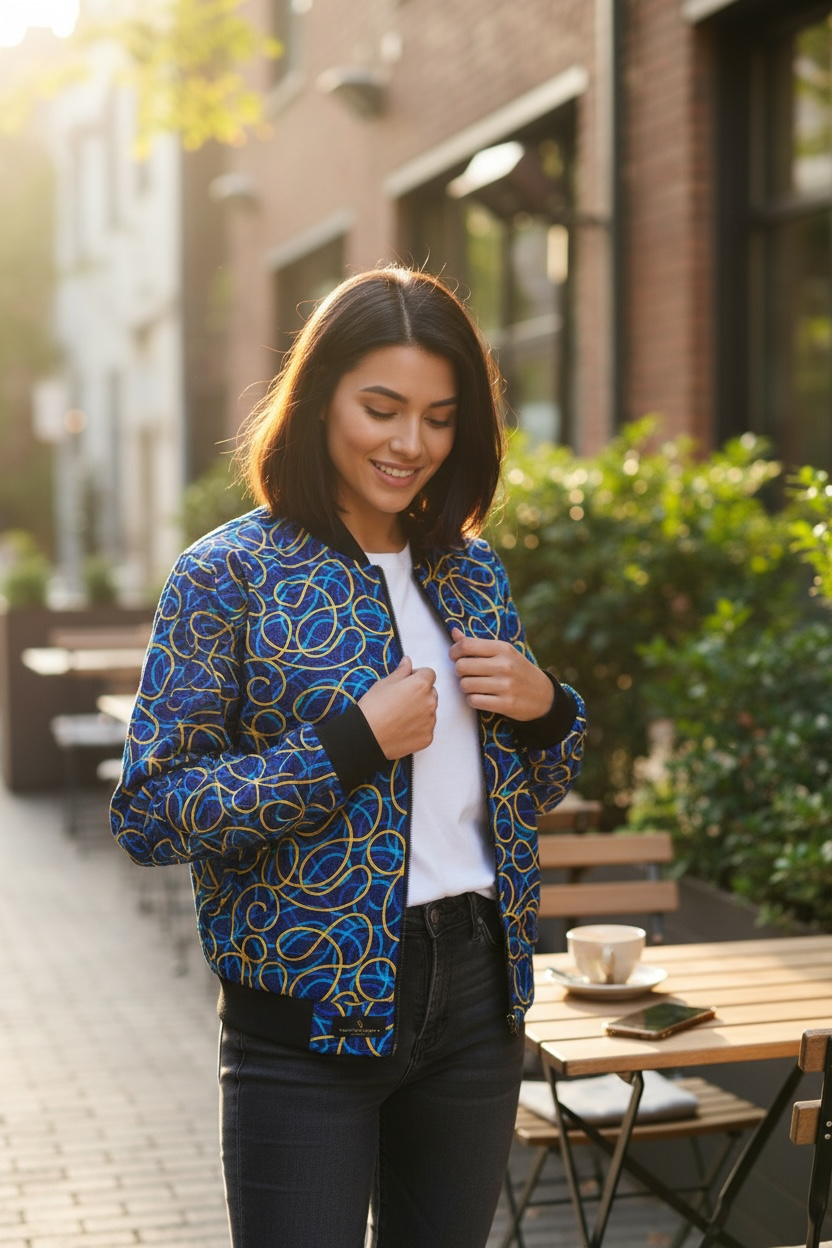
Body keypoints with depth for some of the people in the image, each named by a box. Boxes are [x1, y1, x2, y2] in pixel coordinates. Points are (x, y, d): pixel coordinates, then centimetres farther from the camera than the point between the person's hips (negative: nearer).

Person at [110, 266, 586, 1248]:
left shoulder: (472, 571, 9)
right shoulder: (231, 574, -9)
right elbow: (147, 815, -14)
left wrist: (545, 707, -4)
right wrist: (353, 741, -20)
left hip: (474, 989, 6)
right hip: (310, 1016, -5)